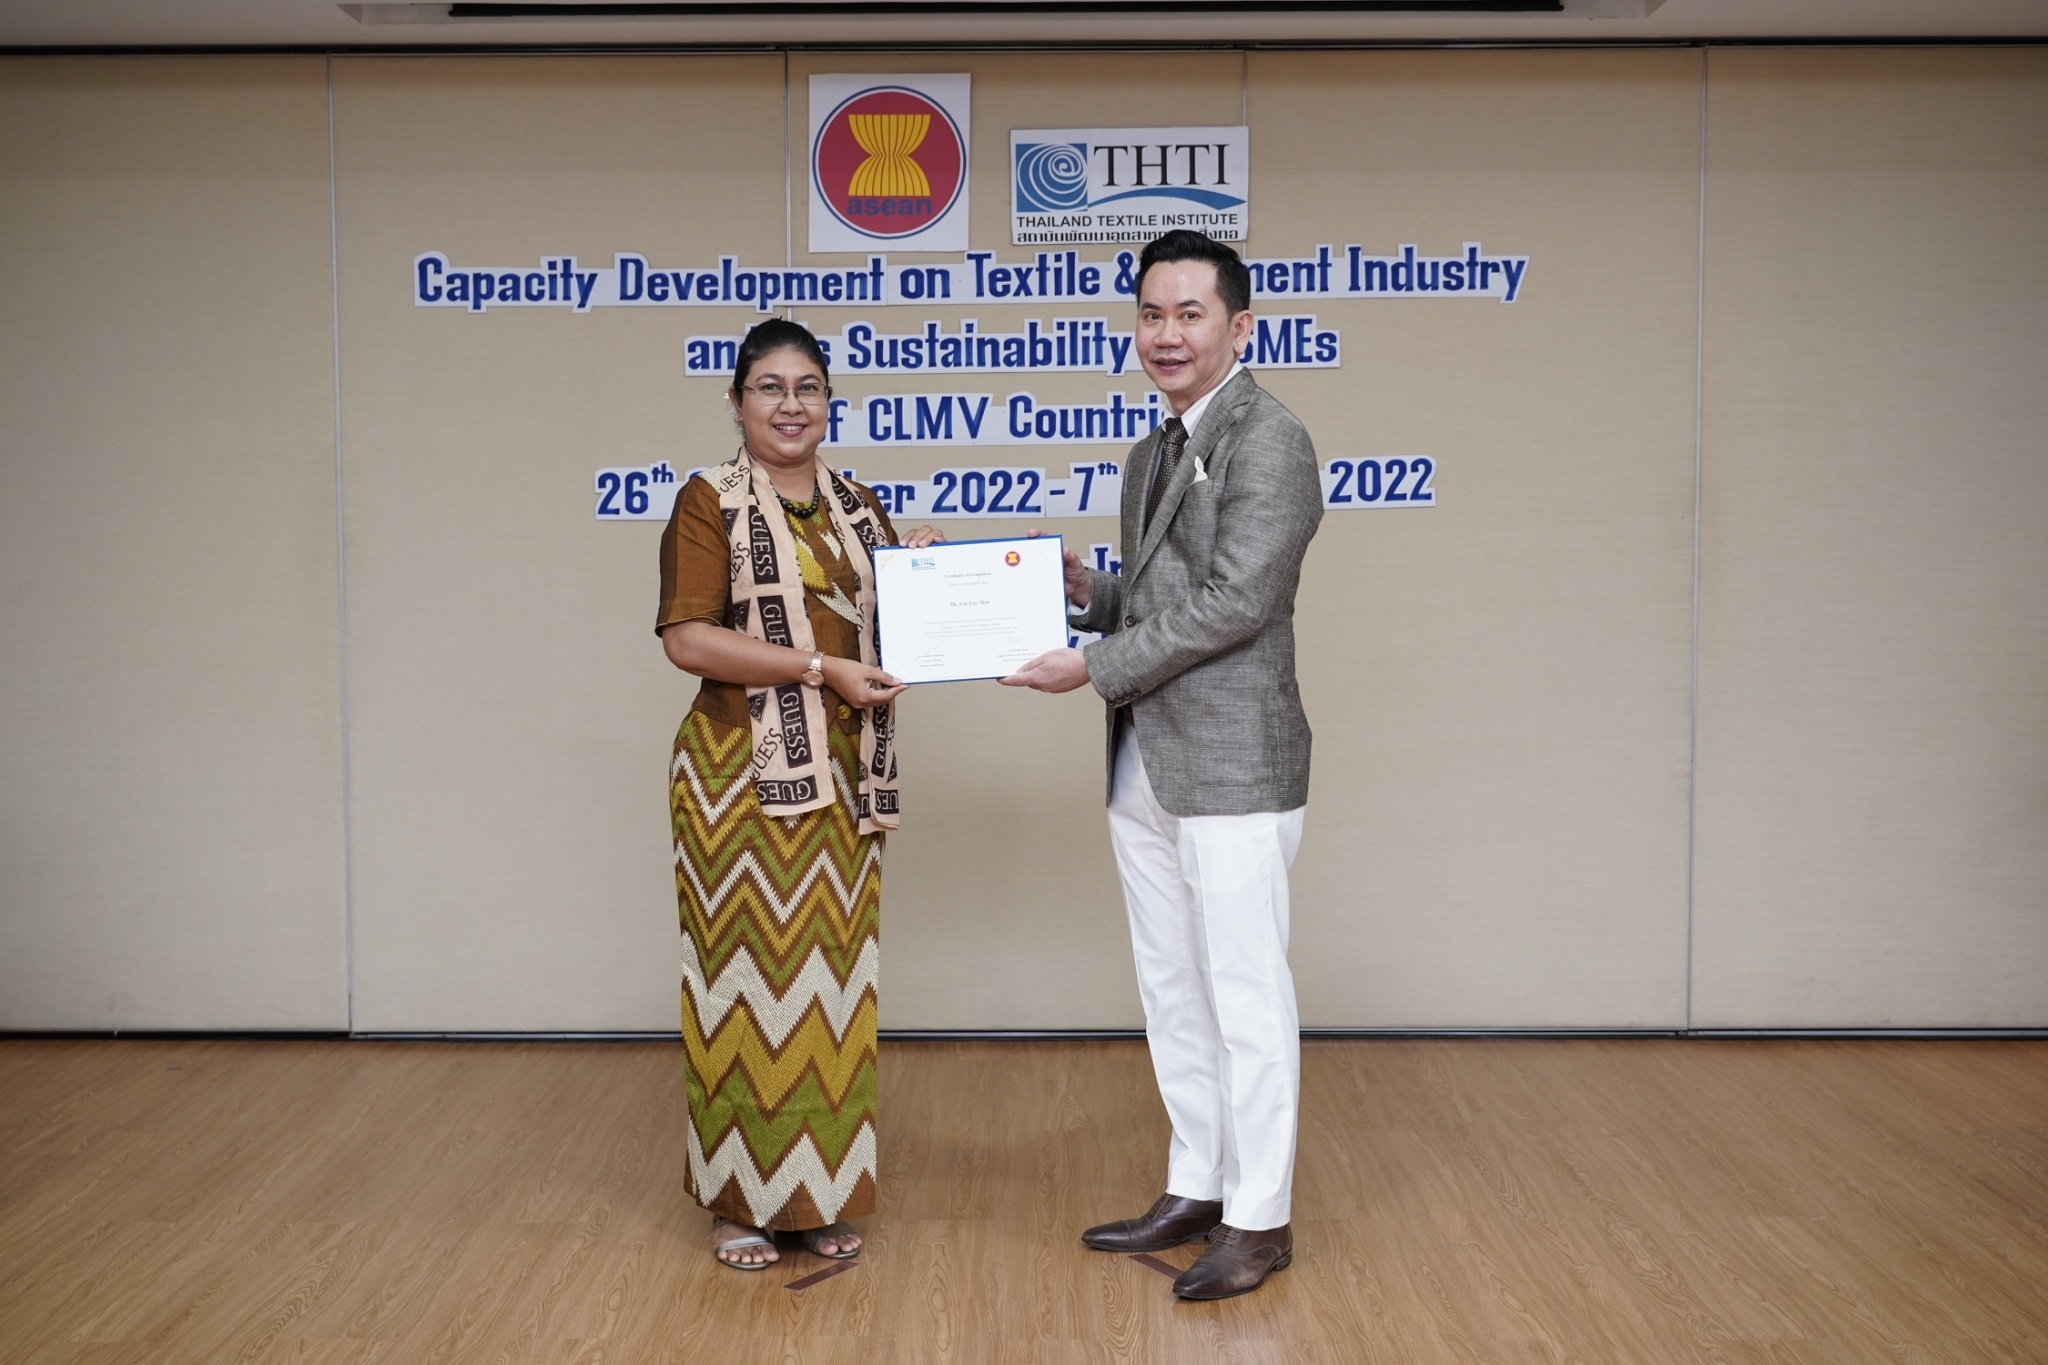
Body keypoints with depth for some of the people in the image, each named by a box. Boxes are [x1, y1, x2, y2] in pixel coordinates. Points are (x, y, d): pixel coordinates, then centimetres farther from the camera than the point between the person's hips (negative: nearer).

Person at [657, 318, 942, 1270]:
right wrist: (822, 669, -18)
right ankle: (738, 1199, 13)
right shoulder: (711, 504, -3)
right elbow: (688, 638, -15)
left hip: (841, 781, 5)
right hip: (742, 778, -5)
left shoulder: (857, 508, 14)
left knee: (831, 979, 9)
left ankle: (820, 1192, 20)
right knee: (747, 978, 0)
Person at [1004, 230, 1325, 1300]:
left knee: (1246, 998, 0)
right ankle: (1195, 1190, 29)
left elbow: (1236, 601, -20)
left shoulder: (1270, 441, -11)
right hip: (1144, 769, 9)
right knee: (1171, 992, 16)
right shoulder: (1153, 455, 17)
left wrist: (1094, 668, -16)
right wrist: (1088, 595, 3)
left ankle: (1259, 1219, 12)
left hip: (1231, 768, -9)